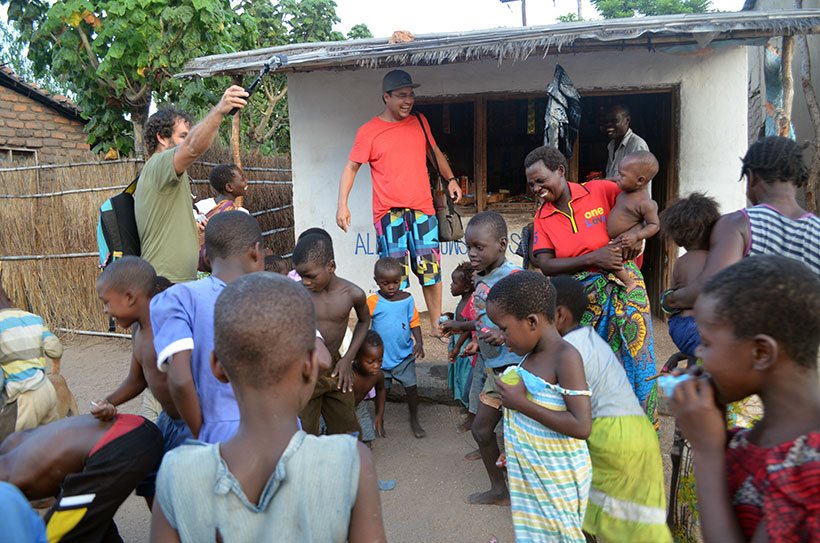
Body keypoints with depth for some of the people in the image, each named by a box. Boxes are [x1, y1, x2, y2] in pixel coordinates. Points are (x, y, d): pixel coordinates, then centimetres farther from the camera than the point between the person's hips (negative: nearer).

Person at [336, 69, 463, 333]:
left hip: (423, 210, 4)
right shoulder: (369, 131, -2)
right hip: (388, 213, -3)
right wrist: (342, 204, -10)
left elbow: (435, 152, 25)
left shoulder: (420, 122, 11)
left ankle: (437, 325, 21)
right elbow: (351, 167, 0)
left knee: (431, 271, 8)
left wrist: (451, 179, 16)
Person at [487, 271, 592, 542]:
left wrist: (522, 404, -25)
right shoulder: (531, 355, 2)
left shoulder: (566, 357, -22)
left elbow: (581, 426, -28)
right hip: (529, 471, 7)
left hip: (557, 477, -7)